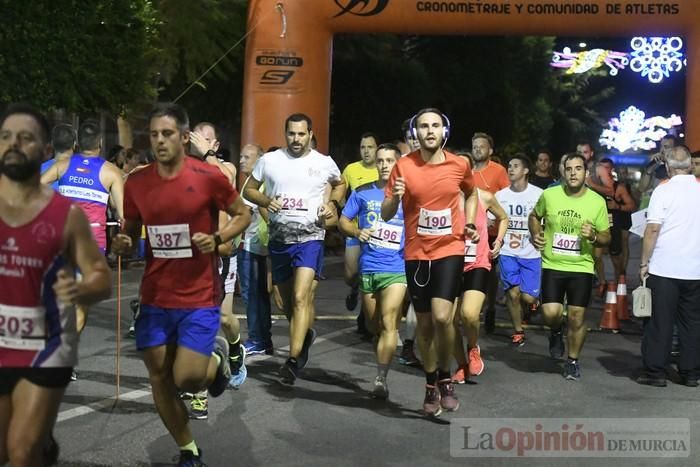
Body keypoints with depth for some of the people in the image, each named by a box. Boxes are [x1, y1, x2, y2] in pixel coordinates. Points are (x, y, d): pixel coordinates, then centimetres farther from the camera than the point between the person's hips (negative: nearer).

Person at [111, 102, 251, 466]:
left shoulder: (209, 177, -11)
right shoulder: (136, 182, -1)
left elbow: (243, 214, 2)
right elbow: (130, 231, 12)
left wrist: (217, 239, -15)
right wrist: (122, 244, -11)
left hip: (199, 298, -4)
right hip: (155, 298, 4)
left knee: (186, 379, -9)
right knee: (159, 380, 8)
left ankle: (217, 357, 27)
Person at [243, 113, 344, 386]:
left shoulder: (324, 163, 1)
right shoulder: (269, 160, 1)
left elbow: (340, 184, 21)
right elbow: (249, 189, 10)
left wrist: (332, 204, 1)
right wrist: (266, 201, -10)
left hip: (310, 238, -3)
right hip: (279, 239, 3)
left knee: (301, 297, -19)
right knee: (287, 302, 15)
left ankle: (293, 360, -19)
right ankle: (305, 334, 44)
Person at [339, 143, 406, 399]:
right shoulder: (362, 193, 6)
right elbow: (343, 221, 11)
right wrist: (357, 232, -9)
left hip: (397, 268, -3)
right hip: (368, 267, 3)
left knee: (388, 324, -14)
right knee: (374, 326, 15)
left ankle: (381, 378, -12)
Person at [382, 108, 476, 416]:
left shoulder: (460, 165, -2)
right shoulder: (404, 166, -5)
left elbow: (471, 194, 20)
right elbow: (386, 215, -2)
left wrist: (470, 224, 6)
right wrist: (395, 197, -23)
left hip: (450, 249, -1)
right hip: (416, 253, 1)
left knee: (441, 317, -18)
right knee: (424, 323, 10)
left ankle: (445, 377, 7)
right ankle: (431, 385, 29)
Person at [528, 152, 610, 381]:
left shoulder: (597, 202, -4)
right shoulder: (549, 195, -3)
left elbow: (606, 238, 4)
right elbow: (534, 216, 17)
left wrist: (593, 237, -18)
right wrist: (536, 235, -3)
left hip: (581, 267, 0)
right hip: (552, 265, 0)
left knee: (577, 317, 1)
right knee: (550, 314, -12)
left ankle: (573, 361, 24)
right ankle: (556, 333, 25)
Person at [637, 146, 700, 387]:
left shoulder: (663, 190, -7)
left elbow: (653, 228, -11)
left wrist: (644, 262, -4)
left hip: (665, 268, -3)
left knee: (661, 320, 3)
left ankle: (655, 371, 6)